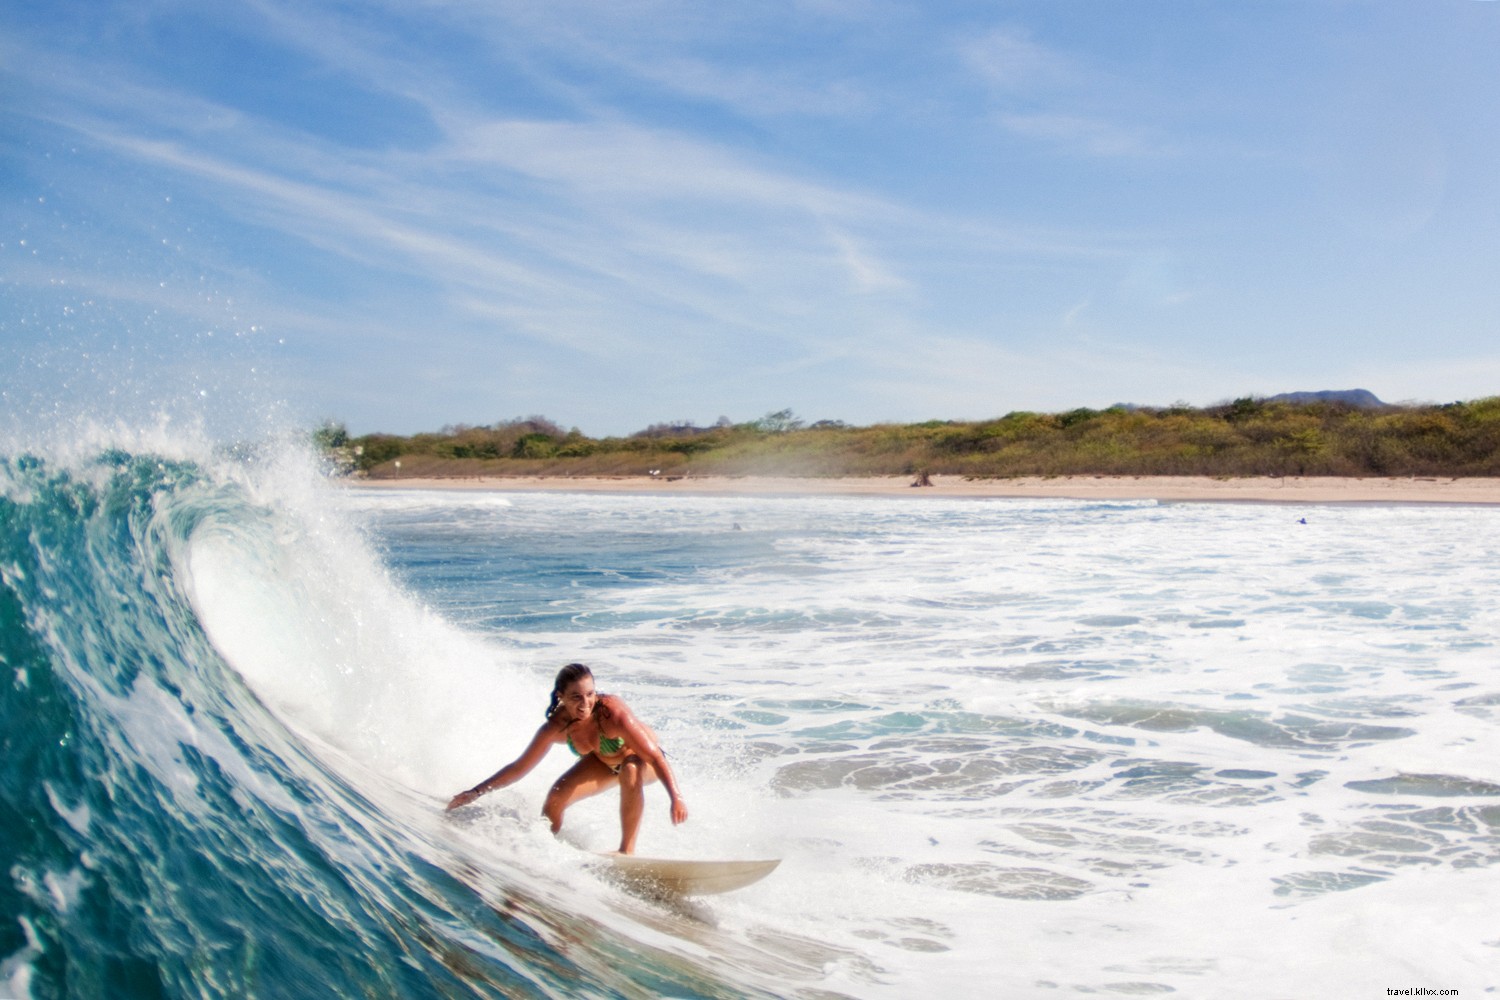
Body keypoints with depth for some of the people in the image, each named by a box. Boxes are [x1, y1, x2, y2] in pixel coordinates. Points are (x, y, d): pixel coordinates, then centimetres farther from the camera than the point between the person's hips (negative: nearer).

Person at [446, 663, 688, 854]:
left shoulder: (613, 713, -40)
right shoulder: (556, 727, -25)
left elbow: (655, 756, -38)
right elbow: (519, 768, -11)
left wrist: (676, 797, -49)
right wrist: (476, 792, -12)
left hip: (641, 758, -4)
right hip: (604, 761, 5)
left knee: (630, 772, -38)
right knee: (554, 801, -10)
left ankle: (627, 849, -26)